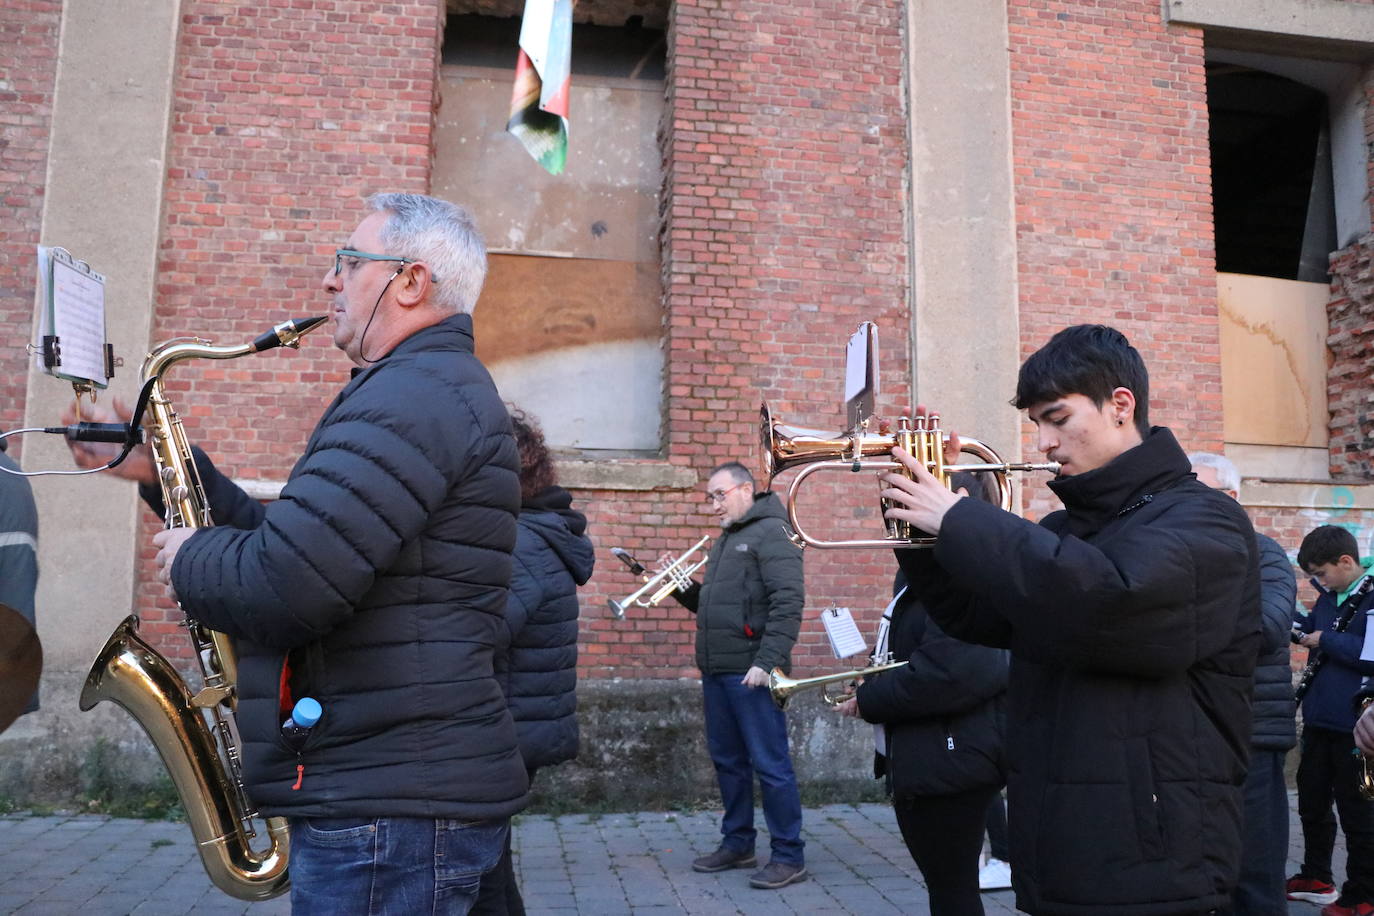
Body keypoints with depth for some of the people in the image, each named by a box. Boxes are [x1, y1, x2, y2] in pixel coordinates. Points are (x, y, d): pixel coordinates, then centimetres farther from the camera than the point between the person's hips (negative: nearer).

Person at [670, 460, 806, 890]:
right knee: (727, 761, 15)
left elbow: (788, 604, -18)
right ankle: (737, 844, 27)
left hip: (751, 673, -9)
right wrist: (683, 586, 5)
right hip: (717, 672, 9)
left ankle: (789, 857, 7)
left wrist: (767, 661, -23)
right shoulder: (725, 540, 19)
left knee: (770, 765, -2)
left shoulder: (771, 533, -9)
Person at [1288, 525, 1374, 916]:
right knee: (1312, 802, 18)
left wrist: (1326, 641, -18)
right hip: (1319, 718, 8)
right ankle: (1316, 877, 34)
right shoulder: (1329, 596, 8)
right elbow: (1311, 629, 24)